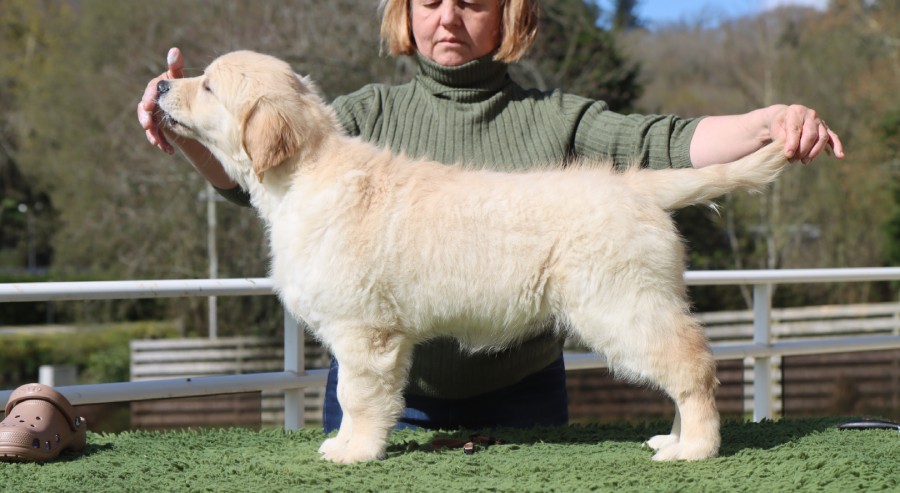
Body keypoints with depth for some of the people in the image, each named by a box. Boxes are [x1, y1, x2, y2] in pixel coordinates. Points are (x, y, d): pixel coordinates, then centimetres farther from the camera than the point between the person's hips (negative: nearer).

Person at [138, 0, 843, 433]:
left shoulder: (557, 121, 3)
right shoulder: (369, 114, 4)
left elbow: (666, 143, -11)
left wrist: (772, 123, -29)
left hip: (517, 398, -1)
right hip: (386, 397, 1)